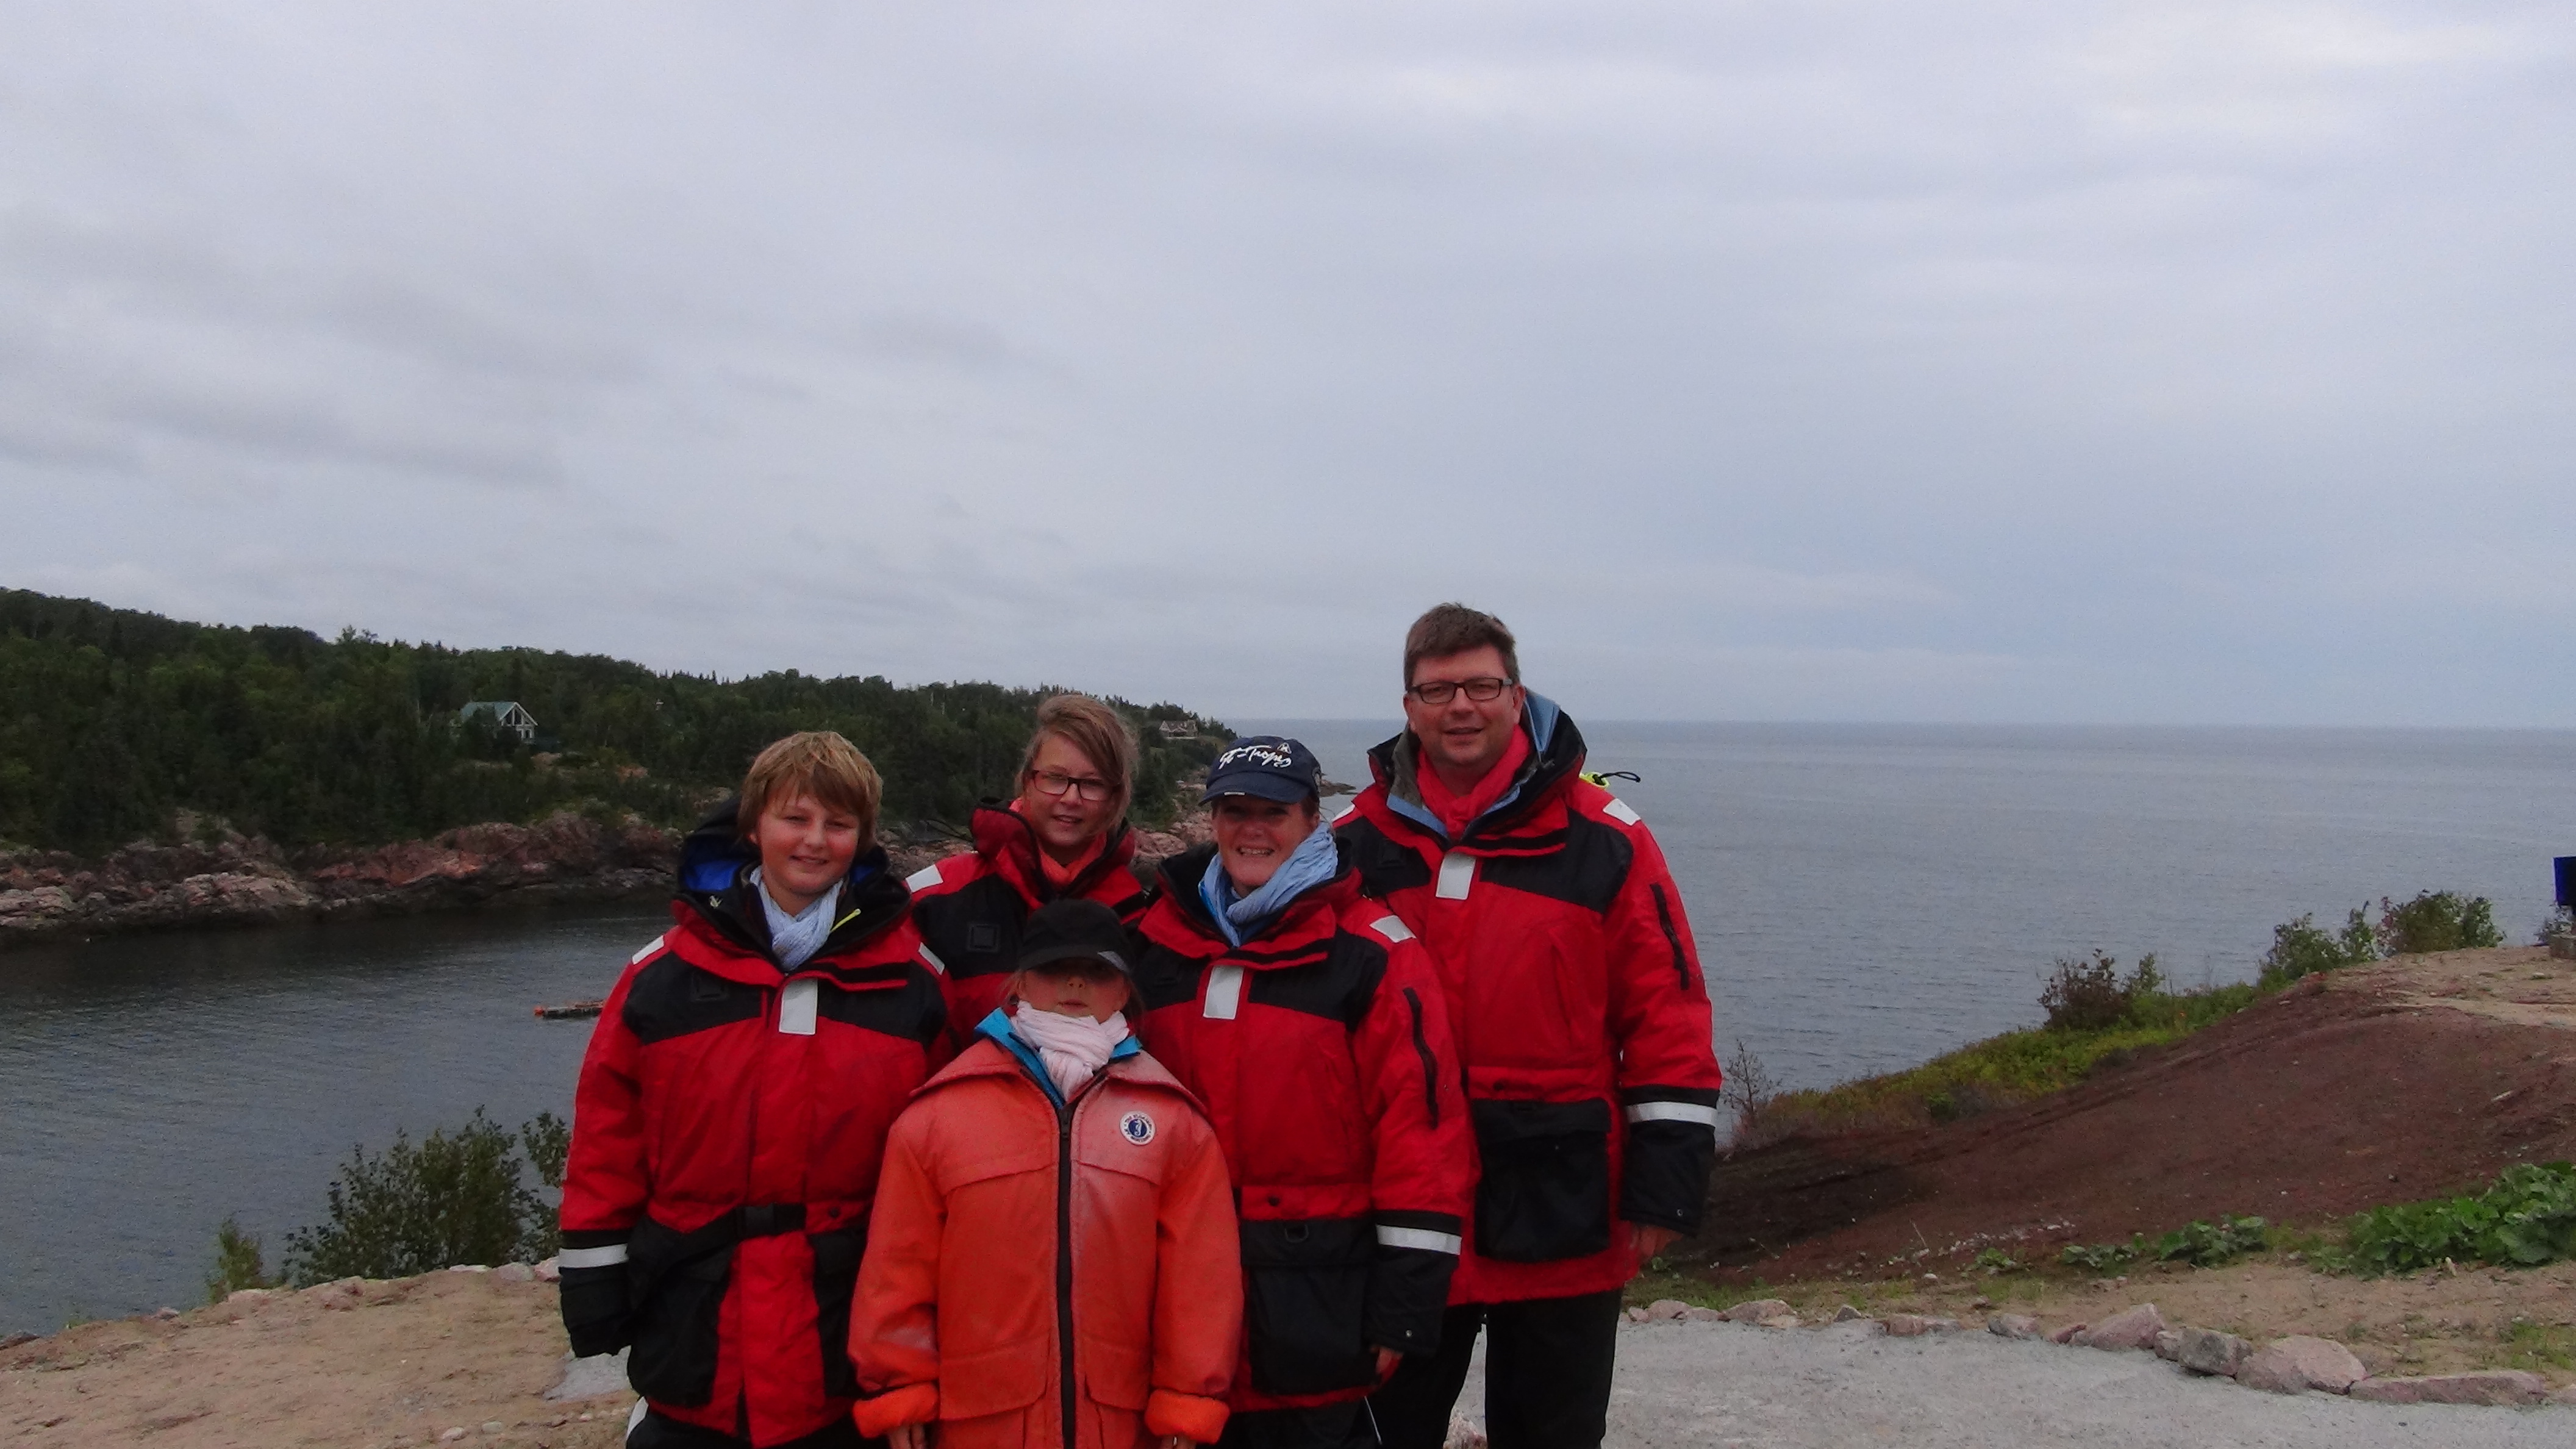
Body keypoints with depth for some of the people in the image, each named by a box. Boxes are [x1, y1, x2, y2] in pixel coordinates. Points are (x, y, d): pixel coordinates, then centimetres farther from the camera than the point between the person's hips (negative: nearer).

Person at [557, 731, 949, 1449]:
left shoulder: (909, 984, -2)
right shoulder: (665, 976, -2)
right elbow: (608, 1135, 2)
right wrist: (596, 1283, 0)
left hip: (851, 1339, 0)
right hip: (694, 1335, 1)